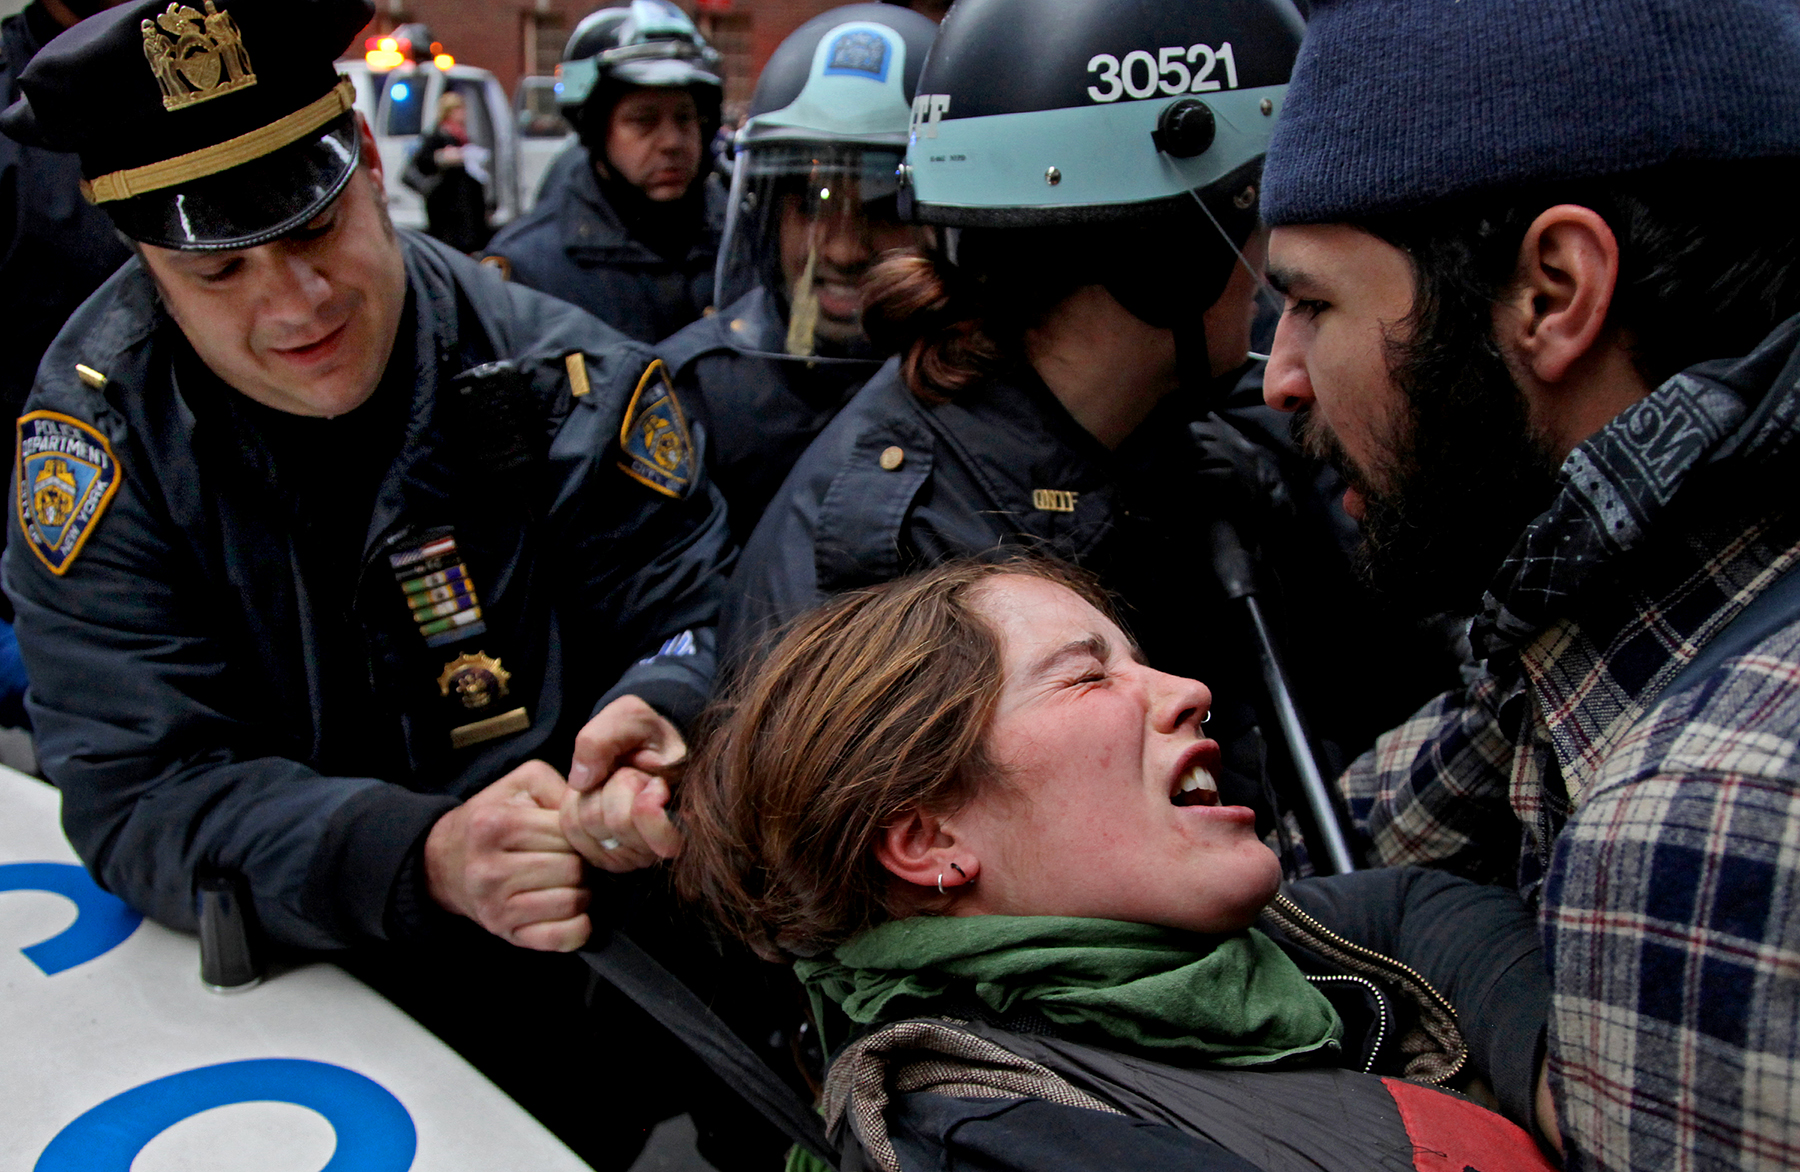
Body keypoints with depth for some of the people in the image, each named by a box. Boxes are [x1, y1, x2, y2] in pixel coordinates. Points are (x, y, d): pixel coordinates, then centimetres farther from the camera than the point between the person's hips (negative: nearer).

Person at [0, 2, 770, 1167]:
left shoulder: (566, 379, -11)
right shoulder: (97, 425, -11)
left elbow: (695, 621, -2)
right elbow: (138, 793, -15)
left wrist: (658, 716, -28)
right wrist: (425, 860, -33)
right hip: (284, 985, 2)